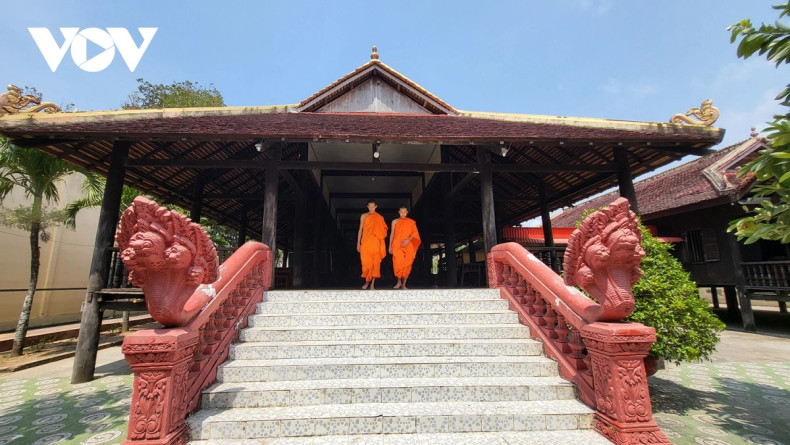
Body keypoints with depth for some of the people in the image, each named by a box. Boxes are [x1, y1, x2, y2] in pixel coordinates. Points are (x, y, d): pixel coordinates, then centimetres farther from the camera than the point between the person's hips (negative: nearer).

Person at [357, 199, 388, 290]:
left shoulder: (380, 217, 8)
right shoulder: (364, 216, 7)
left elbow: (383, 231, 10)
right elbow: (360, 230, 7)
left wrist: (382, 245, 4)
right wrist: (358, 243, 2)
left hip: (376, 242, 0)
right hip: (365, 243, 0)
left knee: (375, 263, -3)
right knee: (366, 262, -1)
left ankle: (372, 284, 2)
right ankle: (367, 282, 16)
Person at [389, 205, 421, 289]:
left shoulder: (411, 222, 9)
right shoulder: (395, 221, 11)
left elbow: (415, 233, 2)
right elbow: (392, 234, 12)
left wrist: (408, 240, -14)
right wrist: (390, 246, 7)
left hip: (408, 246, 1)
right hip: (397, 246, 0)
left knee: (407, 265, -2)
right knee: (398, 264, -14)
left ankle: (403, 285, 7)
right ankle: (399, 282, 4)